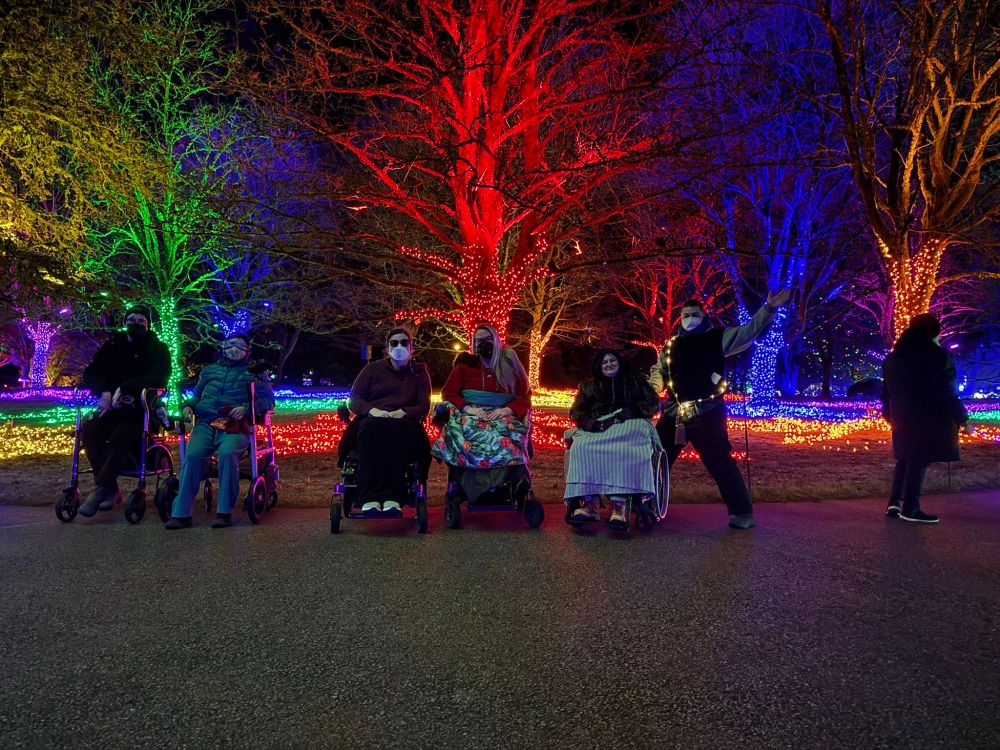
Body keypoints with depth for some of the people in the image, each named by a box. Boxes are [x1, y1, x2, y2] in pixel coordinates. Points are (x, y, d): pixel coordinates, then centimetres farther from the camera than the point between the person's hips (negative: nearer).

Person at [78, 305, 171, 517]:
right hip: (114, 408, 4)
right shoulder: (113, 346, 15)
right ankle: (111, 489, -23)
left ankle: (101, 489, -28)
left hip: (143, 411, -4)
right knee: (89, 430, -25)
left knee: (122, 436, -34)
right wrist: (104, 392, -12)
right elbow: (91, 373, 9)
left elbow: (159, 379, -14)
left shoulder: (158, 349, 3)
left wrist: (124, 388, -22)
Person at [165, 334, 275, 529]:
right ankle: (181, 513, -22)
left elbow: (268, 400, 8)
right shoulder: (209, 370, 29)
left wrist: (246, 408, -9)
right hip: (205, 424, 3)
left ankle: (224, 512, -25)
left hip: (234, 425, -3)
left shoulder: (252, 373, 18)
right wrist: (188, 406, 10)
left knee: (228, 454, -34)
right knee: (192, 455, -27)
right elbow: (197, 395, 33)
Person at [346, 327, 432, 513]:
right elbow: (354, 399, 8)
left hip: (404, 423, 0)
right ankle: (370, 497, -45)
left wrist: (403, 413, -15)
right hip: (372, 420, 0)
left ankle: (392, 496, -44)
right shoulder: (373, 368, 17)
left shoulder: (419, 372, 17)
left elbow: (424, 406, 7)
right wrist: (372, 410, -15)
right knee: (372, 428, -38)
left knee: (404, 429, -39)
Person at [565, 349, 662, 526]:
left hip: (629, 425, -2)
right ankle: (589, 502, -42)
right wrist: (591, 423, -12)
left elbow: (652, 402, 8)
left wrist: (626, 413, -10)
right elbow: (577, 410, 12)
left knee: (622, 450, -40)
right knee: (582, 447, -34)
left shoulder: (634, 380, 22)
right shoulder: (589, 386, 26)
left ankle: (618, 505, -49)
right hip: (597, 427, 2)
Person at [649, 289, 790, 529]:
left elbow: (748, 331, -7)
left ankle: (743, 512, 7)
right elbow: (658, 372, 23)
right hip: (674, 413, 5)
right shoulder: (670, 346, 13)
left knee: (720, 462, -4)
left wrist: (769, 309, -20)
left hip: (706, 412, -5)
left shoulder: (716, 338, 2)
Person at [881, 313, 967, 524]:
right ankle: (910, 508, -6)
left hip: (903, 417, 7)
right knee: (919, 460, -6)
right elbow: (947, 391, -10)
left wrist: (890, 414, 27)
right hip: (930, 418, -7)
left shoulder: (892, 358, 14)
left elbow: (887, 390, 18)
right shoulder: (938, 355, -7)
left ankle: (894, 503, 8)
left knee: (905, 458, 14)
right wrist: (961, 417, -3)